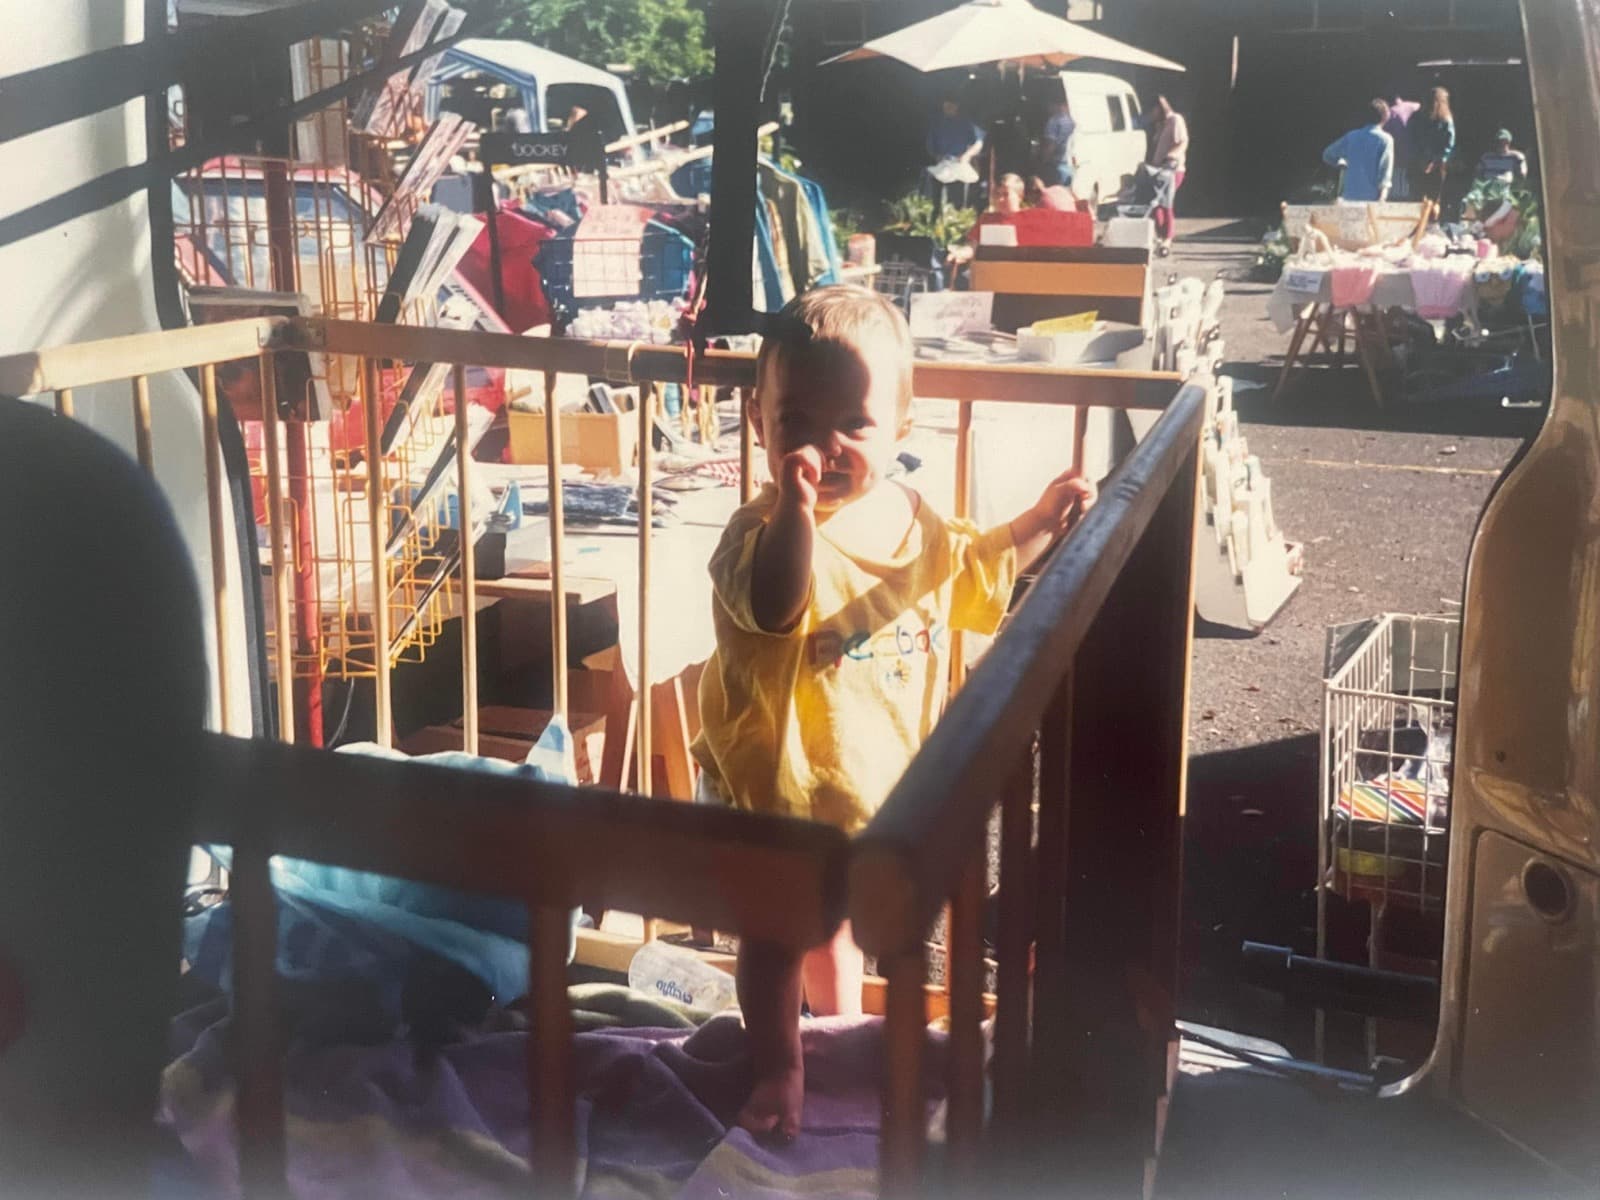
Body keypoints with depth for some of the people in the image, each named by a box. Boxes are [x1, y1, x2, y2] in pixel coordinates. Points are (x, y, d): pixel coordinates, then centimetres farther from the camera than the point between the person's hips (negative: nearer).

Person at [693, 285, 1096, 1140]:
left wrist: (1037, 524, 6)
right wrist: (796, 504, -61)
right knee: (775, 934, 13)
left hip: (875, 776, 6)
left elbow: (975, 571, 16)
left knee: (837, 920, 29)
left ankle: (841, 1034, 55)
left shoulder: (911, 520, -5)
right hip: (771, 783, -6)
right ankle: (779, 1073, 35)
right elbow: (773, 606, -51)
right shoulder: (763, 531, -28)